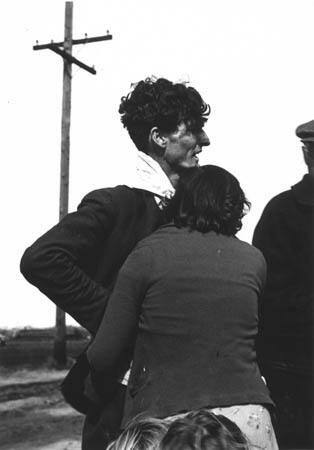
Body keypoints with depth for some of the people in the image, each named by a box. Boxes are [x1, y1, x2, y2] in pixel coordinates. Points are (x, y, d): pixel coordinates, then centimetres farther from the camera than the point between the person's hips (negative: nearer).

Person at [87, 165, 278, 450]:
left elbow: (104, 354, -1)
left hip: (167, 418, -3)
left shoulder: (149, 252, -2)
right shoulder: (254, 260, 7)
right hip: (247, 416, 3)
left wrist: (105, 393, 19)